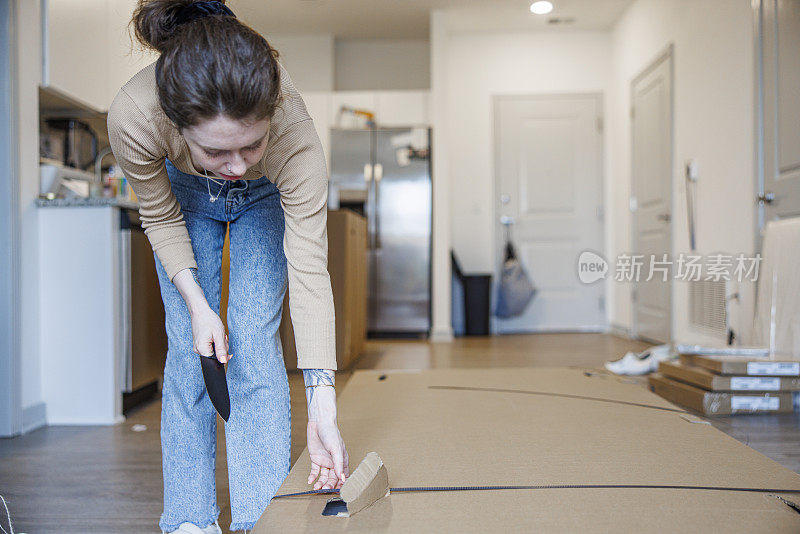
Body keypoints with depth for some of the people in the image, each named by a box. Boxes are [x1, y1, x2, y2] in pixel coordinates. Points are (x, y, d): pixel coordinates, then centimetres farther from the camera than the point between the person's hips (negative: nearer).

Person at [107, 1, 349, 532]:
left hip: (268, 198, -1)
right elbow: (160, 218, -18)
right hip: (186, 195, 1)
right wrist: (196, 305, -25)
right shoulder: (133, 116, -40)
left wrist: (323, 407, -41)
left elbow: (309, 268, -39)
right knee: (188, 347, -4)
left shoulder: (295, 132, -43)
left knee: (255, 339, -10)